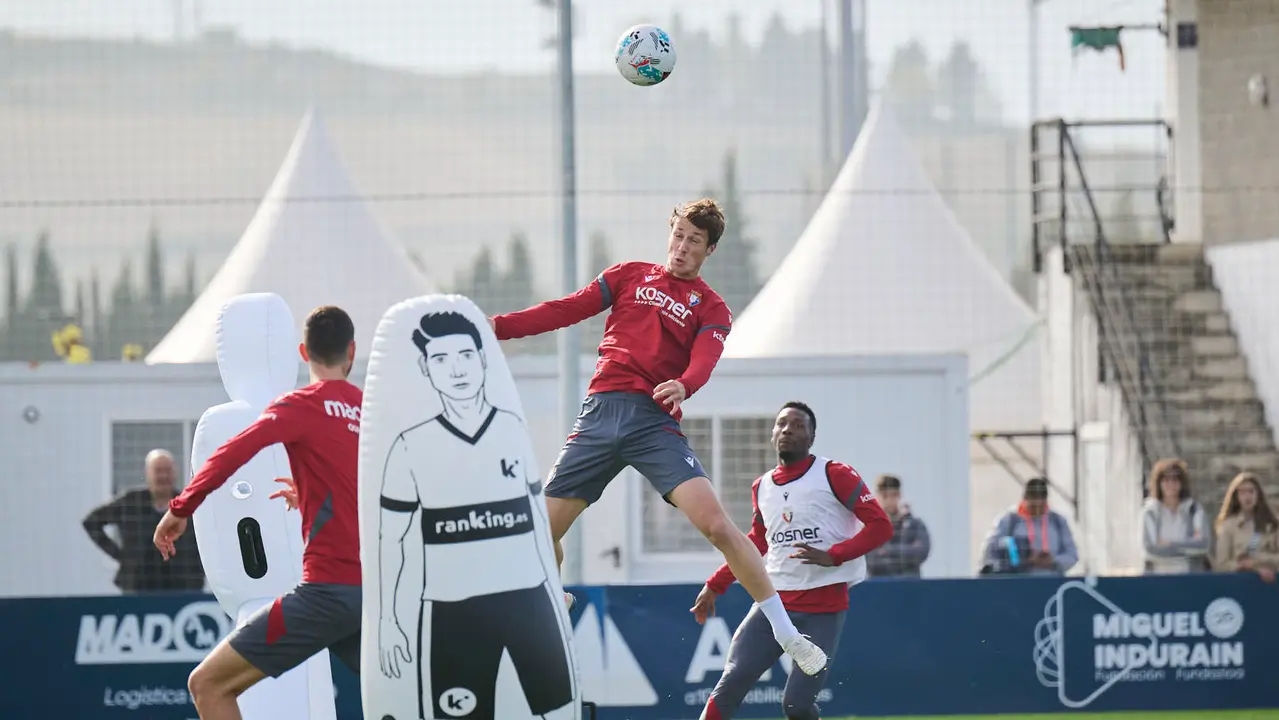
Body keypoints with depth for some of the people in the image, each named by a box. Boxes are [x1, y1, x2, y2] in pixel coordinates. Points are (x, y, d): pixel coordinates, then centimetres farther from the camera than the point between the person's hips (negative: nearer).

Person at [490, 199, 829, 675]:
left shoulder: (711, 309, 11)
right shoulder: (630, 276, 19)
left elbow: (704, 359, -8)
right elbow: (568, 310, 14)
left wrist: (683, 386, -32)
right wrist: (499, 326, 3)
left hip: (654, 421, -3)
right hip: (600, 415, 3)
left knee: (715, 524, -18)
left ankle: (785, 631, -13)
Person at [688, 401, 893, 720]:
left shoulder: (834, 476, -4)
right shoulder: (762, 487, 13)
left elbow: (881, 526, -9)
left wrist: (832, 556, -21)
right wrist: (715, 586, 25)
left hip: (824, 609, -5)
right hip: (774, 601, 5)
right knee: (733, 680, -12)